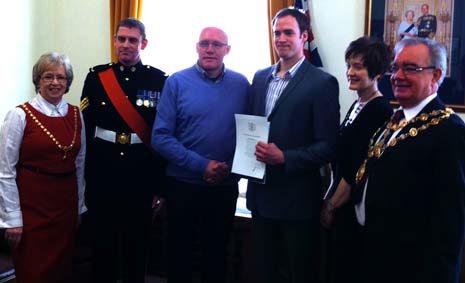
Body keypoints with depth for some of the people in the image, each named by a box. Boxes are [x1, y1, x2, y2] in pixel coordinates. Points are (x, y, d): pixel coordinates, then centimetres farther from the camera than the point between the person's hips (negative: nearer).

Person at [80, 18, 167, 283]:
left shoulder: (159, 80, -2)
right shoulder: (96, 77, 3)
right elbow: (85, 126, 3)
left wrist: (160, 183, -4)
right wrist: (84, 175, 0)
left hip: (141, 174, -1)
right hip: (102, 172, 2)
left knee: (137, 243, 11)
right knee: (102, 240, 12)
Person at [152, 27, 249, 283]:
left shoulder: (241, 84, 1)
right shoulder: (177, 82, -6)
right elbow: (160, 137, -11)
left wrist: (231, 166, -13)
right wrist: (202, 165, -18)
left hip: (225, 187, 2)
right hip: (183, 184, -2)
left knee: (217, 253, 17)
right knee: (179, 254, 13)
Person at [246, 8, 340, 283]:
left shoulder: (322, 83, -10)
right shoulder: (260, 77, 10)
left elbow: (328, 146, -13)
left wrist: (284, 157, -23)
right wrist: (251, 151, -3)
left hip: (297, 199, -5)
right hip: (261, 194, 6)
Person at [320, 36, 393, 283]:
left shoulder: (380, 110, -17)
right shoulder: (357, 105, 10)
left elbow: (359, 170, -19)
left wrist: (331, 206, -10)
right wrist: (329, 198, 10)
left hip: (355, 208, -8)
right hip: (341, 205, 8)